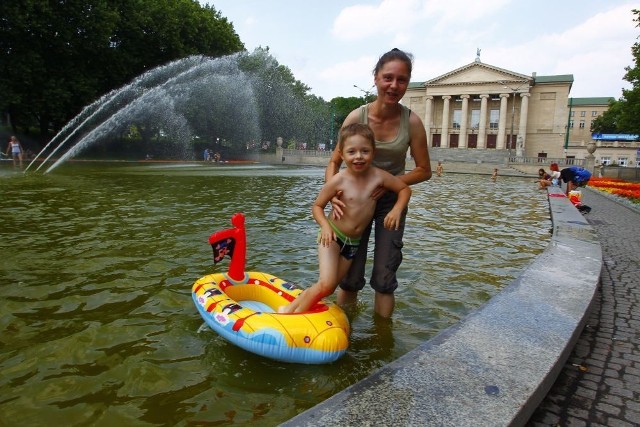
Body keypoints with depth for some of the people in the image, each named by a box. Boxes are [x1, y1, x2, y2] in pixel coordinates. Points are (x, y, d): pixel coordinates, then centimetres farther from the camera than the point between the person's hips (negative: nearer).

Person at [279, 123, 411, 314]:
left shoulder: (378, 176, -13)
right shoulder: (338, 181, -19)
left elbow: (405, 189, 1)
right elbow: (317, 206, -8)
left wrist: (397, 209, -16)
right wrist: (325, 225, -25)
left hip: (354, 241, 4)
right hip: (333, 237, -4)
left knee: (330, 288, 11)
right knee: (326, 284, -17)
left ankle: (300, 301, 31)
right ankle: (292, 310, 3)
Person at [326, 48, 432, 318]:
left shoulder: (412, 122, -13)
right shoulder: (357, 117, -15)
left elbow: (424, 170, -7)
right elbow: (335, 161, -9)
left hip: (391, 201, 1)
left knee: (384, 277, 5)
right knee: (350, 275, 7)